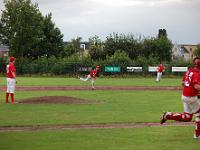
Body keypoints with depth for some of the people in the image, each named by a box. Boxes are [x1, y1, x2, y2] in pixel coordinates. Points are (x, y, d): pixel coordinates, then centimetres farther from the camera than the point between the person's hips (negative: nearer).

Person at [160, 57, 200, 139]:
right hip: (191, 97, -8)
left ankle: (168, 115, 7)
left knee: (187, 117, 16)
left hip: (184, 96, 8)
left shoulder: (188, 71, 9)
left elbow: (183, 83, 17)